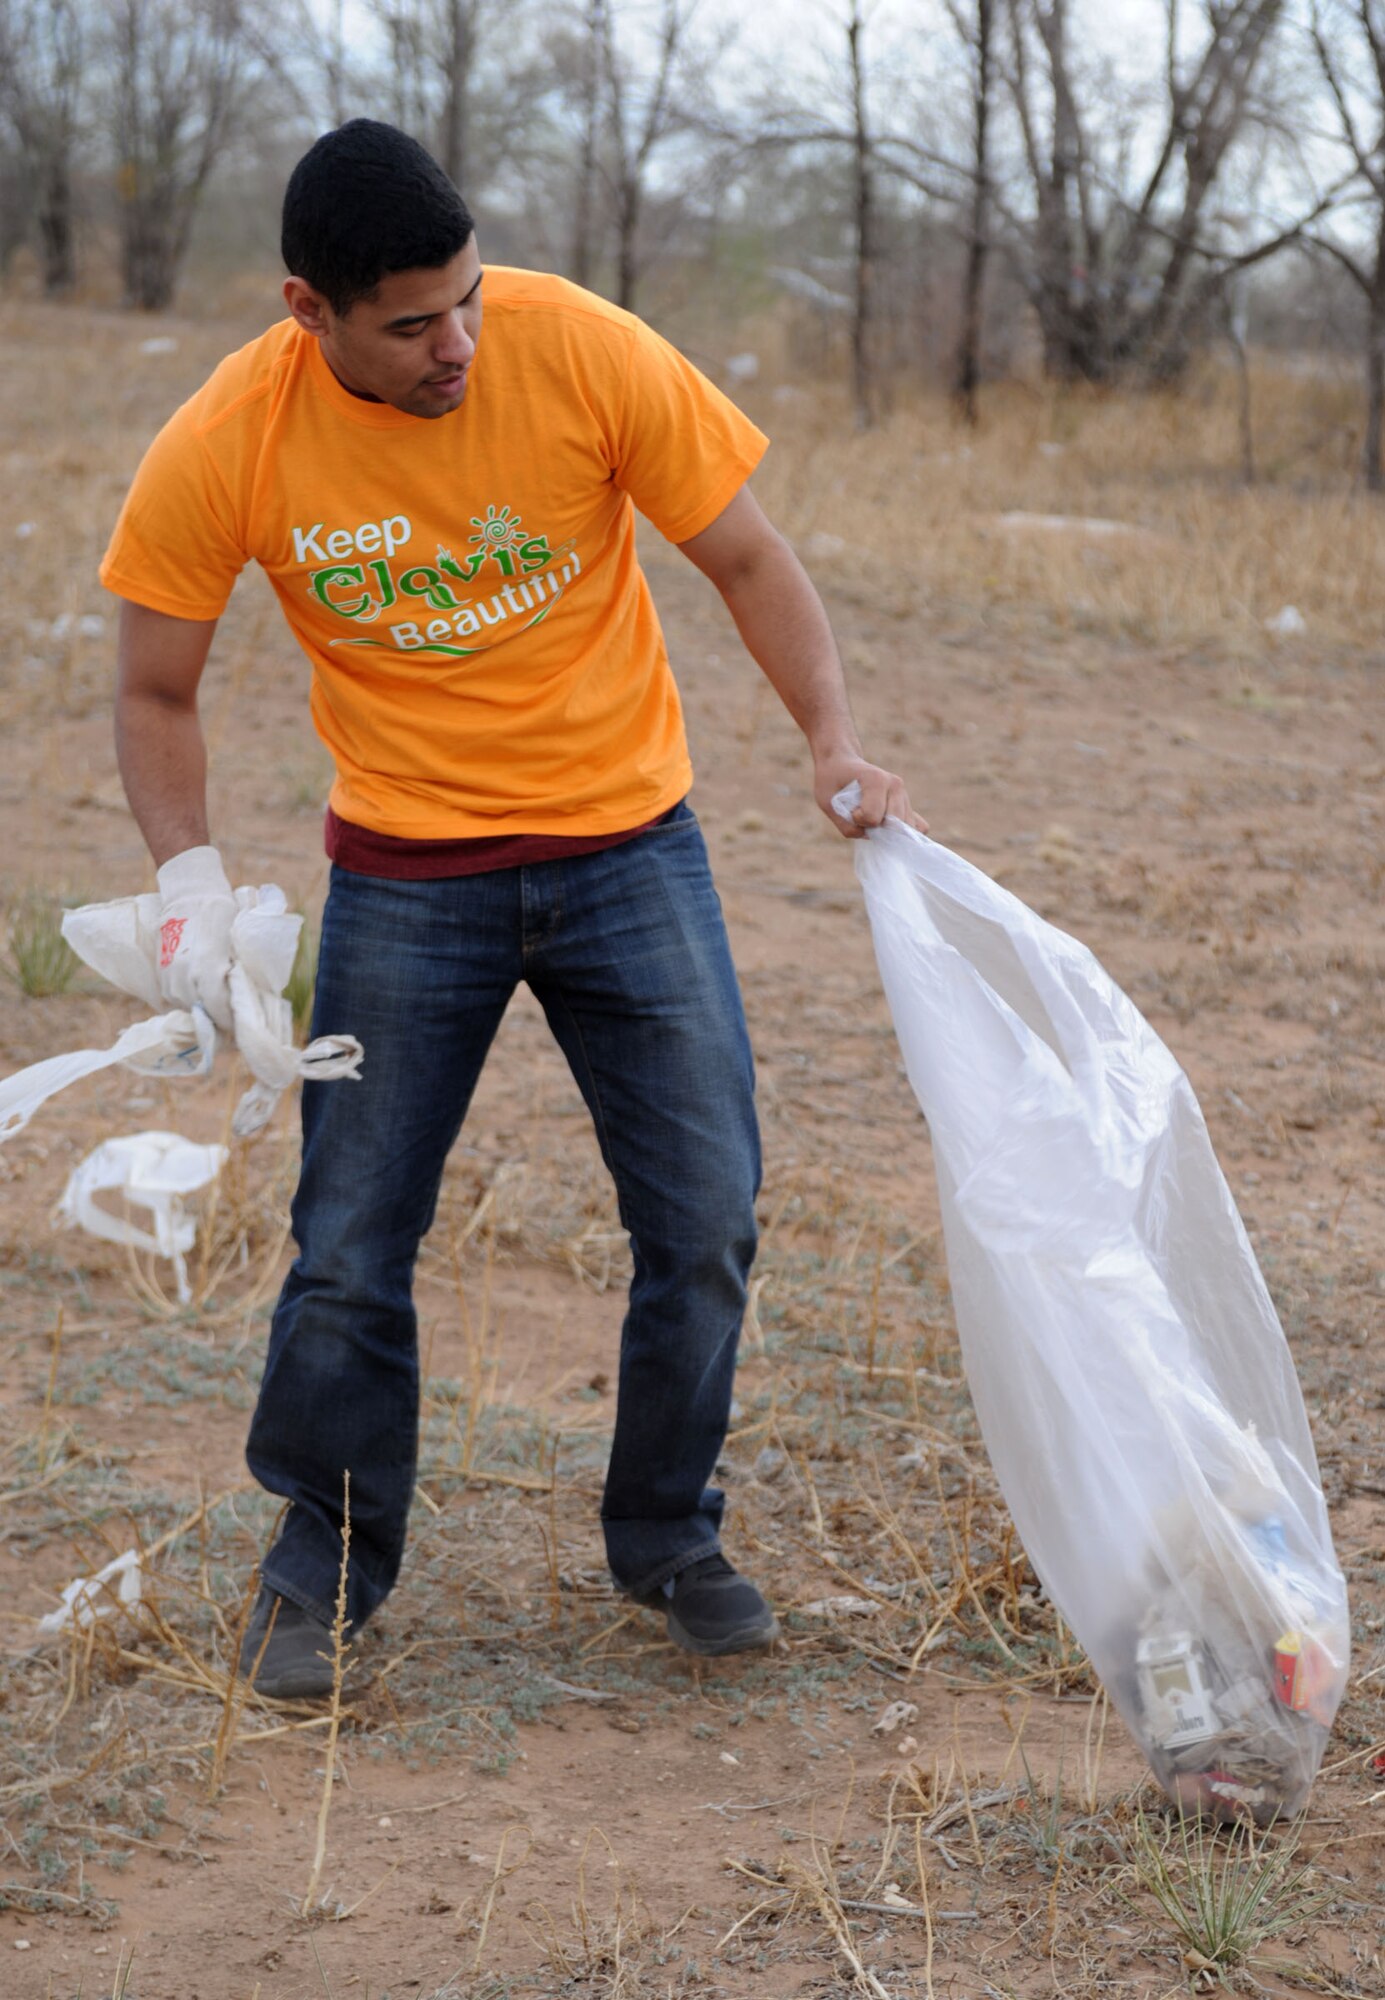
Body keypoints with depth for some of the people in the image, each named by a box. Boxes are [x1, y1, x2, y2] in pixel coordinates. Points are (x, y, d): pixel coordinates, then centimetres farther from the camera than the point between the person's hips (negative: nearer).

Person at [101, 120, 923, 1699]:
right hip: (405, 875, 0)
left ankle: (667, 1537, 23)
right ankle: (321, 1564, 24)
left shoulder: (583, 352, -17)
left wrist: (833, 739, -21)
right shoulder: (224, 451, -15)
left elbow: (746, 561, -6)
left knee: (706, 1216, 1)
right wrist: (190, 874, -18)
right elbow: (156, 692, -2)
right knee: (350, 1244, 1)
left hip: (625, 842, 1)